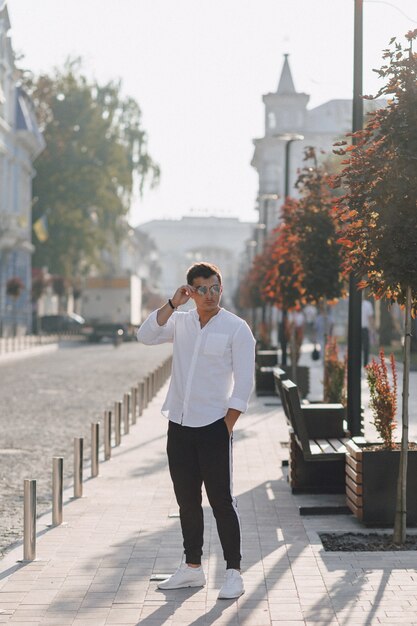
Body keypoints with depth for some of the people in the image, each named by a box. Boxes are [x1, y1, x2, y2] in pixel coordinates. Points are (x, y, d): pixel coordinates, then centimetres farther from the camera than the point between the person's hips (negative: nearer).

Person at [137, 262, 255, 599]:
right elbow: (146, 336, -7)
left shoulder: (236, 328, -5)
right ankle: (192, 568, 21)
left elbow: (244, 382, -8)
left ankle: (234, 573, 0)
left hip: (214, 426, -5)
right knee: (187, 501, 11)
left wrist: (227, 425, -13)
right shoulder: (180, 321, 9)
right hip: (179, 424, 5)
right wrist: (173, 304, -13)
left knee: (221, 500, -4)